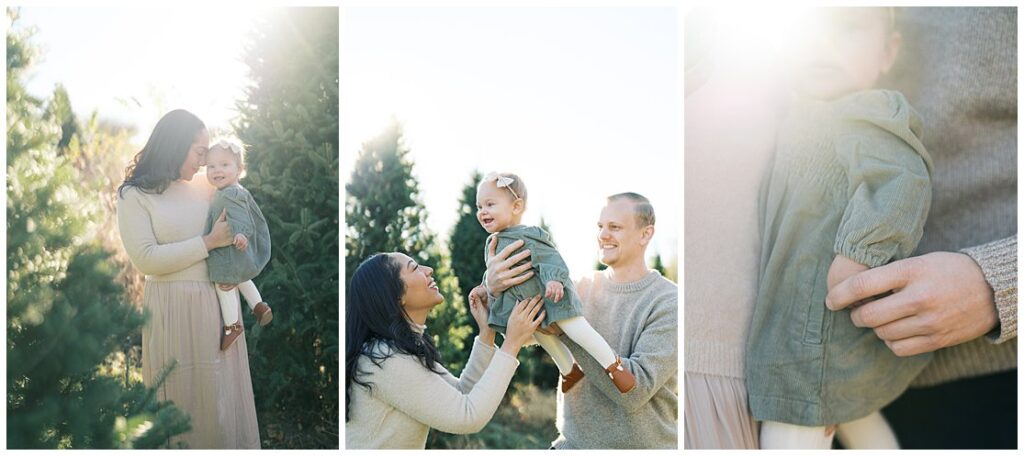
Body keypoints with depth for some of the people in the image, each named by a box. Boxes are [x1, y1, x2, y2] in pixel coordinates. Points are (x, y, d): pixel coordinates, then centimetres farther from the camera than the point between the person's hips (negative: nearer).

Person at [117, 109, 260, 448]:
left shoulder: (207, 187, 8)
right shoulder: (134, 195, -4)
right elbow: (146, 258, -14)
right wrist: (209, 242, -15)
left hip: (220, 303, 4)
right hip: (174, 308, -4)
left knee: (222, 391, 12)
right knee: (182, 395, 6)